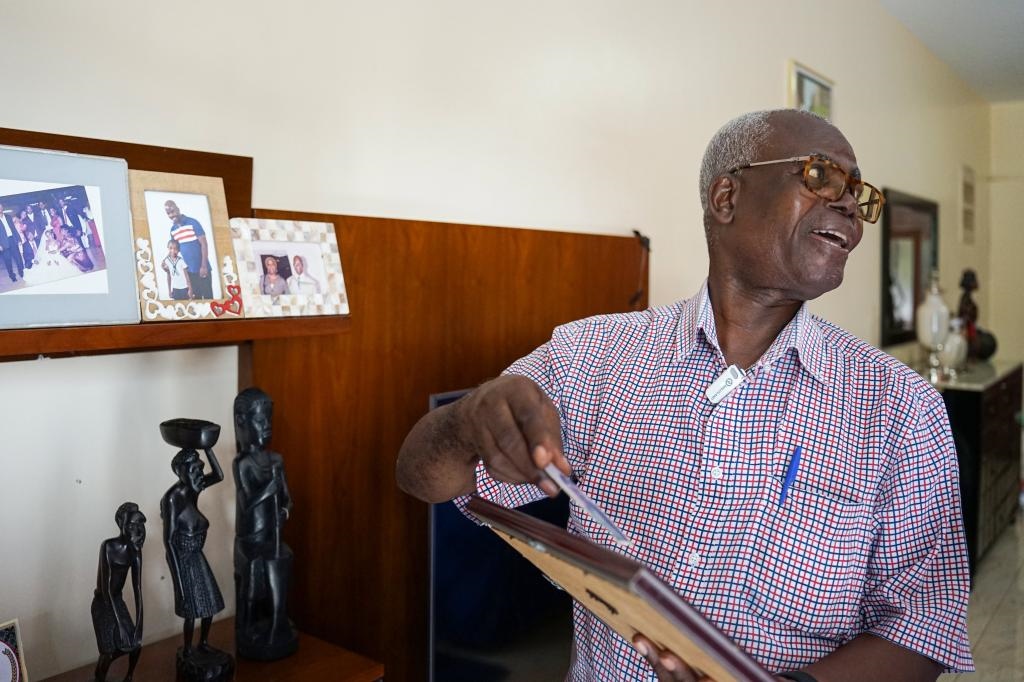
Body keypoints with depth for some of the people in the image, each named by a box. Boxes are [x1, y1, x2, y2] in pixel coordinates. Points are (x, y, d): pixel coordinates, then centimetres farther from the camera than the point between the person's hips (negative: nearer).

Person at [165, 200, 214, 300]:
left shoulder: (193, 223, -8)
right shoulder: (172, 230, 8)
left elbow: (204, 244, -10)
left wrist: (204, 266, -15)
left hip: (201, 268, -5)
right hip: (189, 270, 5)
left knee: (208, 297, -3)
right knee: (195, 298, 9)